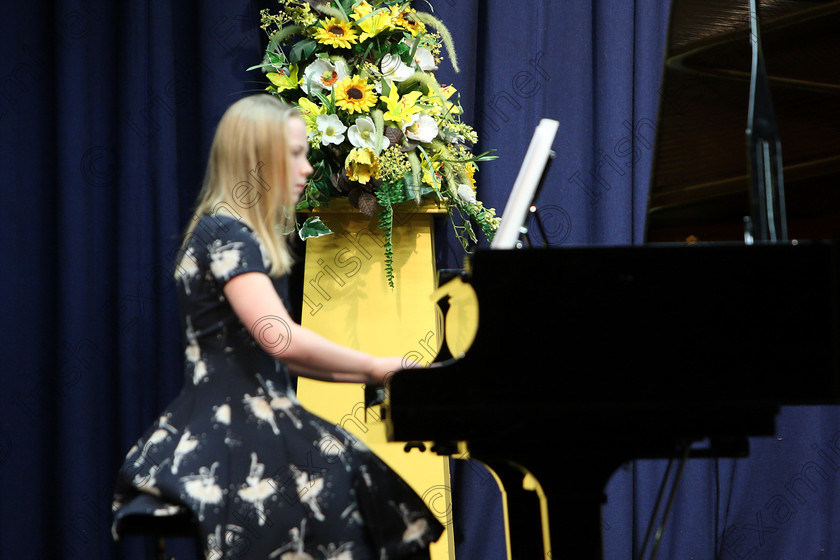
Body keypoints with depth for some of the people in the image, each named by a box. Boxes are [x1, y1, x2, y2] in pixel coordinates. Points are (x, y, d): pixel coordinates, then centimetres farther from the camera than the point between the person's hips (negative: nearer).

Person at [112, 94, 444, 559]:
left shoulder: (244, 238, 19)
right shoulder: (225, 236, -11)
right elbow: (280, 340, -24)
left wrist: (373, 376, 12)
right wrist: (374, 367, -12)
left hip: (253, 420, 9)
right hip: (228, 433, -9)